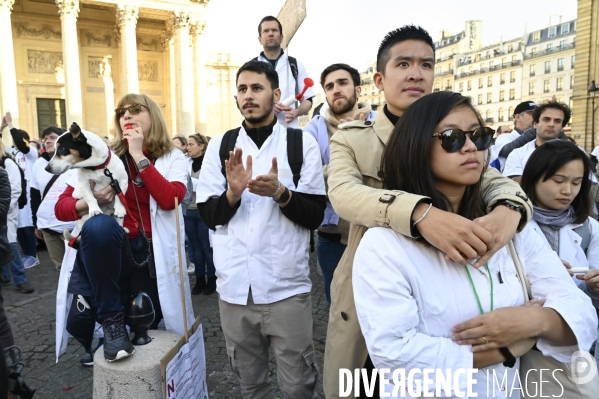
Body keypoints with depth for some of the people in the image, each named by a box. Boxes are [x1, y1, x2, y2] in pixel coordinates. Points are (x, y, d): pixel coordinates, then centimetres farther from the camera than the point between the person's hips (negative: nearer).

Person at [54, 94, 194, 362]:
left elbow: (169, 200, -20)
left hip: (150, 252, 1)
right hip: (107, 250, 0)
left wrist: (140, 156, -17)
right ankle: (111, 319, -5)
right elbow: (61, 207, 0)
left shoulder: (173, 159, 1)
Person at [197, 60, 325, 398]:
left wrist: (280, 193, -22)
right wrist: (233, 192, -17)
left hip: (287, 287, -2)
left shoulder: (302, 143, -3)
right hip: (234, 287, 3)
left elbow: (315, 216, -5)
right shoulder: (220, 145, 4)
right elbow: (208, 215, 3)